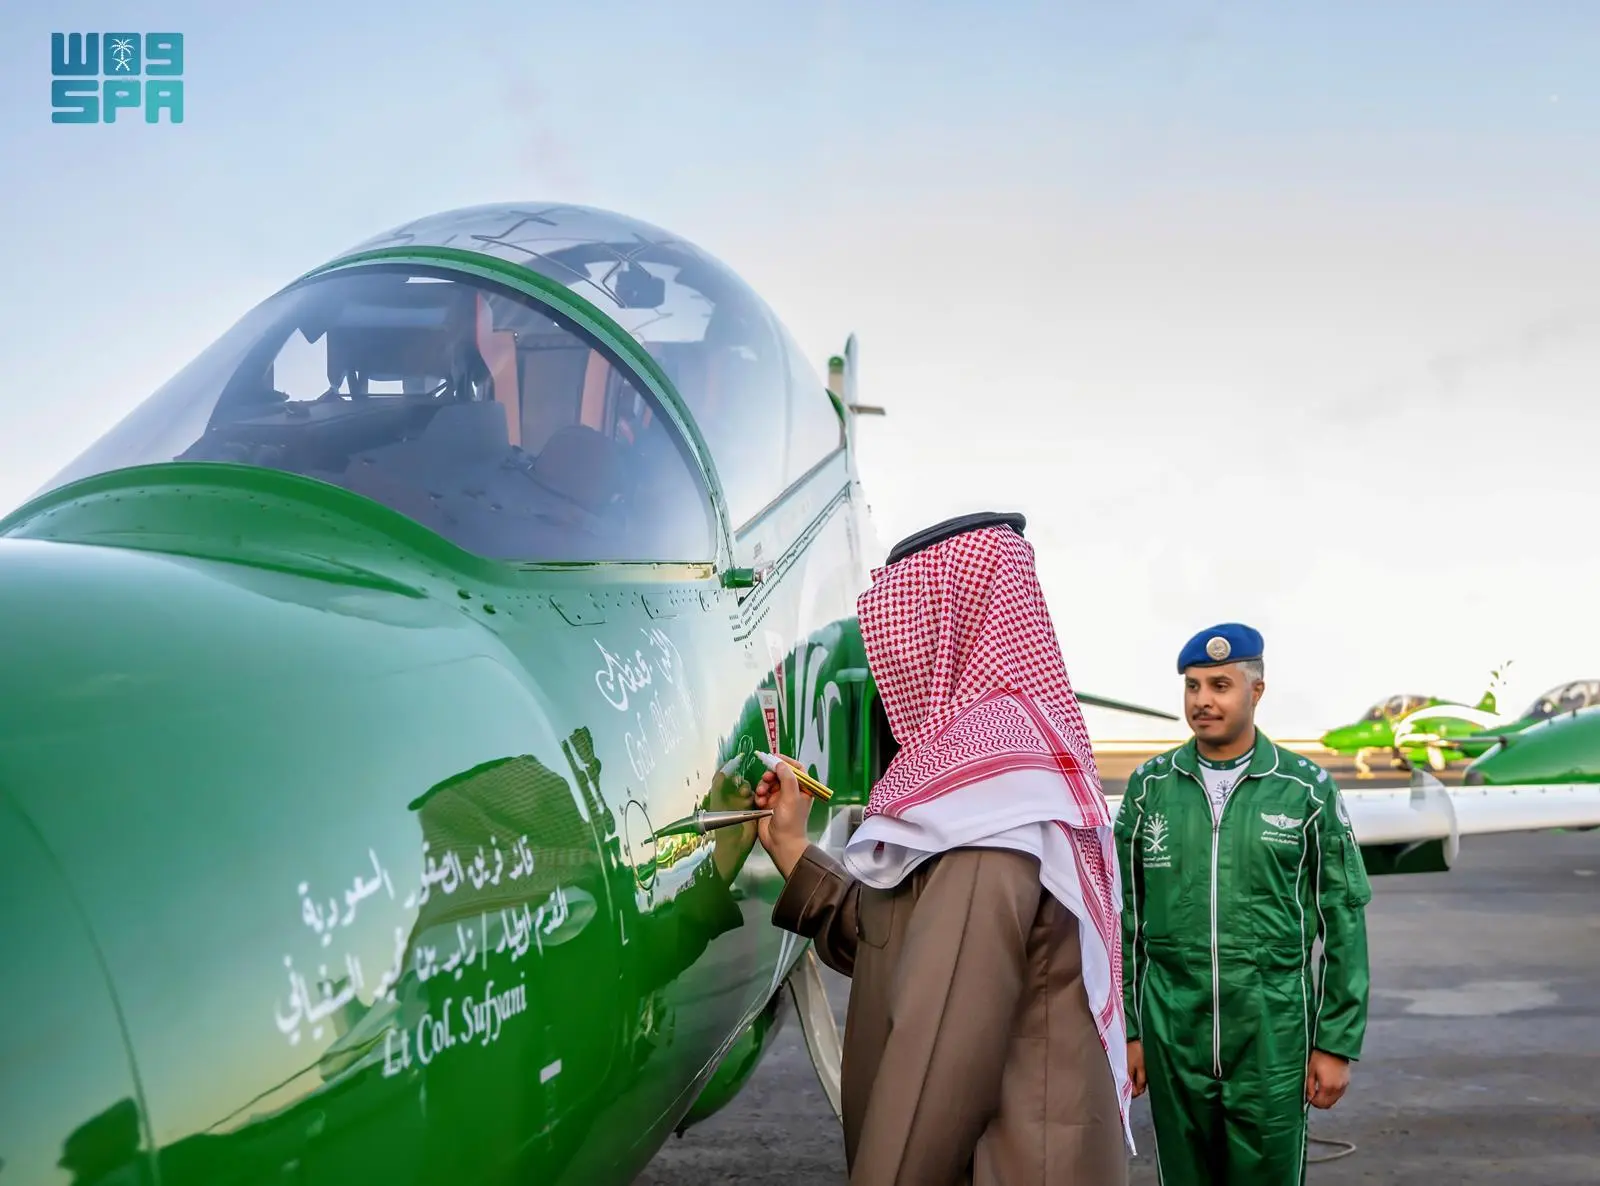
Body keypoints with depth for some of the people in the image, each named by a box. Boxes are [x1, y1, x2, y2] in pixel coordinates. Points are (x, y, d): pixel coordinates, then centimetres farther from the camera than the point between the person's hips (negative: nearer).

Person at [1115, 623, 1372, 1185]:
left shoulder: (1306, 789, -1)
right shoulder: (1149, 786, 5)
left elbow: (1343, 921, 0)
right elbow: (1125, 916, 8)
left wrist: (1339, 1043, -3)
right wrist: (1125, 1030, 5)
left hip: (1272, 1039, -2)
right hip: (1172, 1039, 2)